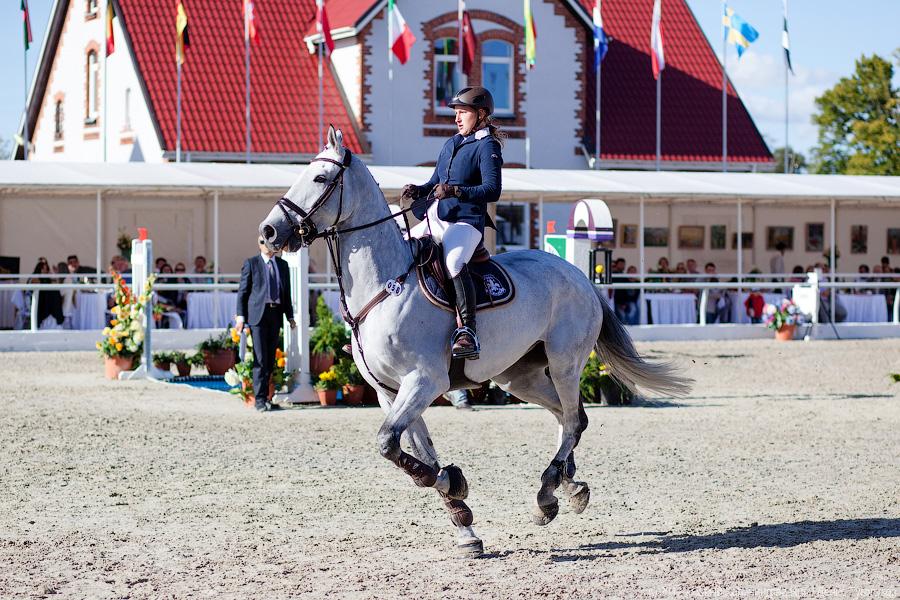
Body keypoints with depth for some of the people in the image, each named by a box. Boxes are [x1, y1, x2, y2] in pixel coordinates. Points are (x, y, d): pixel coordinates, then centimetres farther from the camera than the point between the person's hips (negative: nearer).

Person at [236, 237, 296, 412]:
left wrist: (290, 316, 11)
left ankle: (265, 394, 15)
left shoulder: (282, 265, 15)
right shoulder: (251, 263, 3)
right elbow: (242, 291, 1)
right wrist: (240, 316, -6)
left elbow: (286, 292, 17)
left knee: (271, 358, 6)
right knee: (260, 359, -9)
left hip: (275, 314, 4)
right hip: (257, 313, -4)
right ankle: (260, 399, -8)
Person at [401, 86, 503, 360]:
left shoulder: (487, 146, -3)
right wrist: (418, 190, 6)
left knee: (454, 262, -38)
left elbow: (492, 190, -14)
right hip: (435, 219, 9)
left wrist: (455, 191, -25)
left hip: (466, 222, -9)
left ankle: (467, 331, -44)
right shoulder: (451, 144, 21)